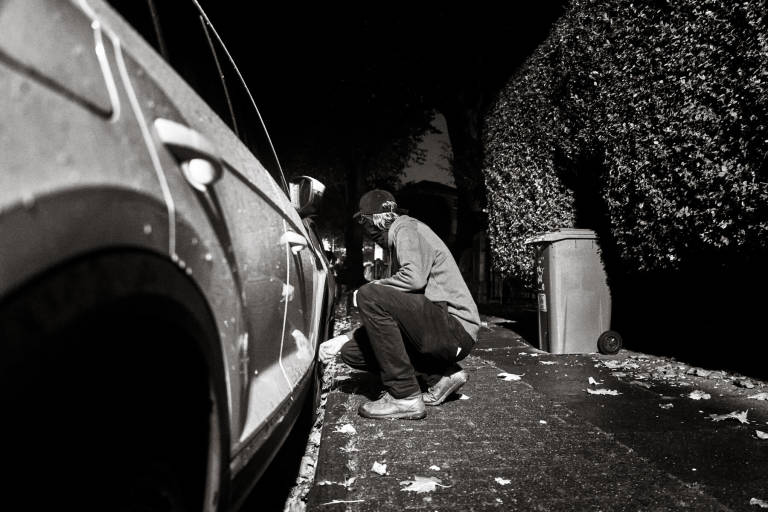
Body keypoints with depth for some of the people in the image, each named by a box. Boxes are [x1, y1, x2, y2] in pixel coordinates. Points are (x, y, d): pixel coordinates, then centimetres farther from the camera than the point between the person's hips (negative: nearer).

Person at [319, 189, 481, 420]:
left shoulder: (407, 228, -4)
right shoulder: (397, 240, 25)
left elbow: (415, 277, -26)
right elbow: (383, 316, 24)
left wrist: (372, 287, -9)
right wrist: (342, 340, 19)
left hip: (456, 327, -10)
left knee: (369, 295, -23)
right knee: (352, 350, 5)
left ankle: (405, 397, -18)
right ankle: (439, 376, 3)